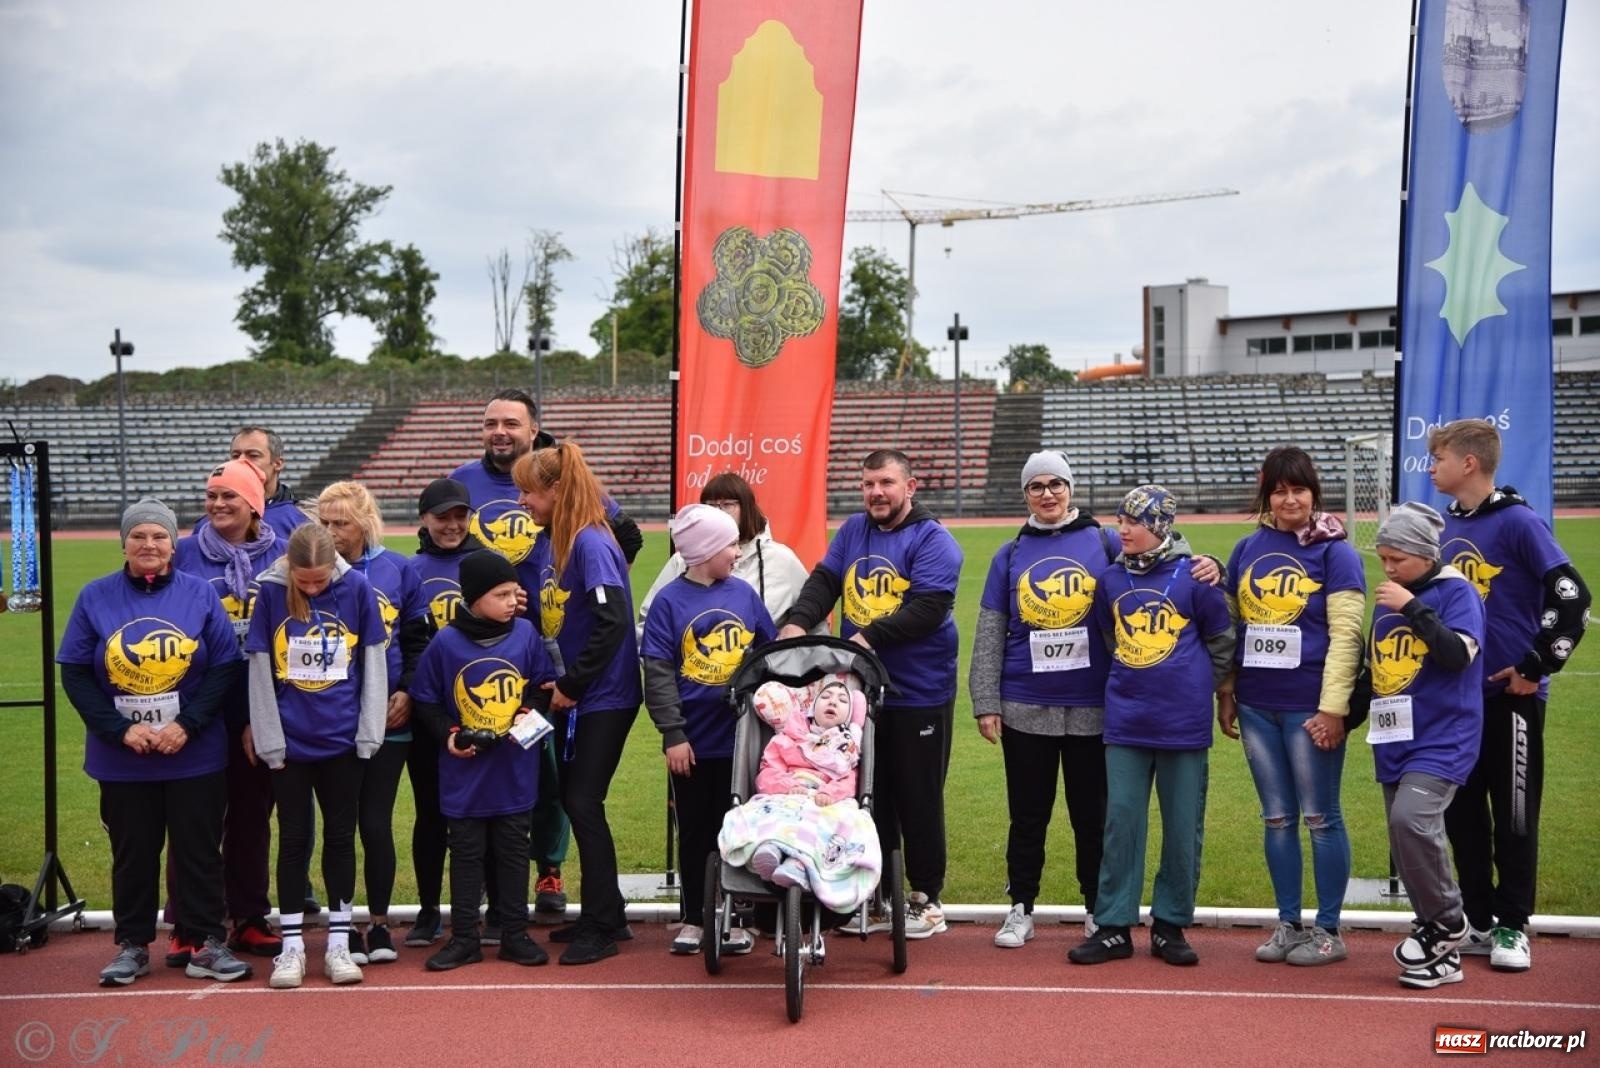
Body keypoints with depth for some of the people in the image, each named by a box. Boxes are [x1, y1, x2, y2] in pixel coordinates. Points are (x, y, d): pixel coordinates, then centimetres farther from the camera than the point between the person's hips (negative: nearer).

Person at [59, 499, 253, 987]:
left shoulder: (200, 594, 0)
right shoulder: (95, 597, 1)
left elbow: (225, 667, -2)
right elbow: (75, 674, -1)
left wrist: (187, 725, -13)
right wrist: (120, 730, -12)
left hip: (195, 757, 0)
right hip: (121, 759, 1)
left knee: (199, 851, 4)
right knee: (132, 853, 9)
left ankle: (207, 944, 13)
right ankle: (132, 945, 21)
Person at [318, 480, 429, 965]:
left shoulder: (397, 570, 3)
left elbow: (418, 638, 7)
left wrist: (408, 690, -5)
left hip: (388, 719, 1)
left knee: (377, 824, 5)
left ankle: (379, 924, 19)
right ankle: (344, 926, 15)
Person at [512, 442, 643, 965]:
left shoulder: (591, 543, -17)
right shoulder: (558, 543, 10)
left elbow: (612, 622, -24)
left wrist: (572, 684, -18)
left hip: (603, 699, -9)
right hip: (574, 699, 9)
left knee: (583, 803, -6)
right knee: (574, 800, 13)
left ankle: (601, 927, 5)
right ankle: (604, 914, 24)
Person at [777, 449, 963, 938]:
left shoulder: (933, 540, -8)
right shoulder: (853, 531, 11)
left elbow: (928, 608, -19)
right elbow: (824, 581, 2)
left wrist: (870, 636, -27)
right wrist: (798, 621, -17)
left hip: (918, 695, -5)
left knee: (918, 798, 4)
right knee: (870, 796, 11)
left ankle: (926, 897, 17)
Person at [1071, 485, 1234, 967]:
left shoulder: (1194, 577, -6)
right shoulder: (1111, 579, 4)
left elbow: (1222, 643, 5)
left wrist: (1196, 689, 11)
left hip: (1183, 723, -3)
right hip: (1125, 721, 3)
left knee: (1183, 827, 4)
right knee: (1121, 820, 3)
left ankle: (1170, 926, 16)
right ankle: (1114, 927, 10)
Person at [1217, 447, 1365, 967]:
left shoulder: (1335, 552, -5)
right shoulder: (1247, 549, 9)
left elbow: (1346, 635, -10)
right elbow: (1229, 625, 14)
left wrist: (1333, 708, -15)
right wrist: (1225, 692, 11)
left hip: (1309, 708, -5)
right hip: (1256, 707, 5)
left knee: (1320, 817, 3)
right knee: (1276, 818, 11)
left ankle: (1328, 931, 13)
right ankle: (1288, 924, 21)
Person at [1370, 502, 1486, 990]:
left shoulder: (1456, 591, -6)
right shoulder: (1389, 599, 13)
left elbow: (1458, 654, -21)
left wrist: (1414, 608, -19)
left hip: (1443, 738, -7)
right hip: (1395, 741, 7)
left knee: (1411, 819, -26)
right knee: (1406, 843, 6)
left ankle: (1447, 921, -5)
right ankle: (1441, 951, 16)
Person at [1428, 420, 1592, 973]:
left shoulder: (1517, 521, -12)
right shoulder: (1444, 526, 9)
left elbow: (1572, 598, -17)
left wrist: (1536, 666, -15)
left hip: (1511, 694, -7)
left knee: (1514, 813, 3)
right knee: (1462, 812, 10)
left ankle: (1513, 927, 13)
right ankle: (1479, 922, 21)